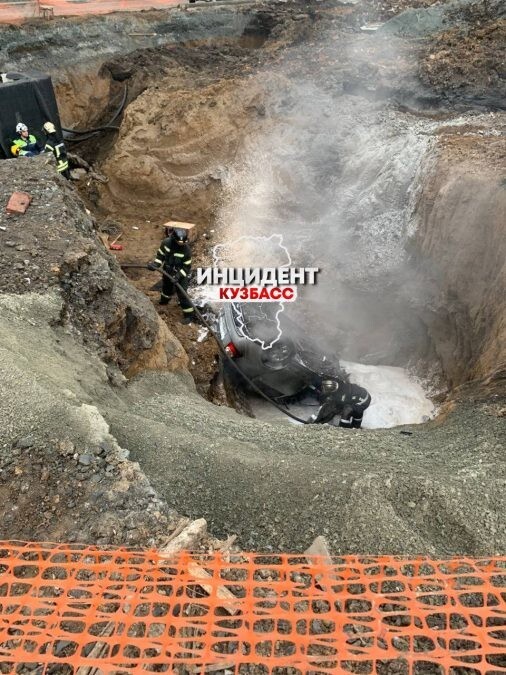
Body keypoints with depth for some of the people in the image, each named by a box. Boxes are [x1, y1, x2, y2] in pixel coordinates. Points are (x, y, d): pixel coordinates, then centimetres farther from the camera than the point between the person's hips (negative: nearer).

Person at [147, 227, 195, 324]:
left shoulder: (186, 250, -29)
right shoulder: (166, 243, -20)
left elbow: (187, 267, -19)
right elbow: (160, 255, -2)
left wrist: (179, 275, -30)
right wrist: (155, 264, -17)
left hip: (180, 274, -5)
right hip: (167, 272, 5)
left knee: (182, 294, -7)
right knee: (166, 287, 30)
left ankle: (189, 314, 6)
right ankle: (164, 300, 63)